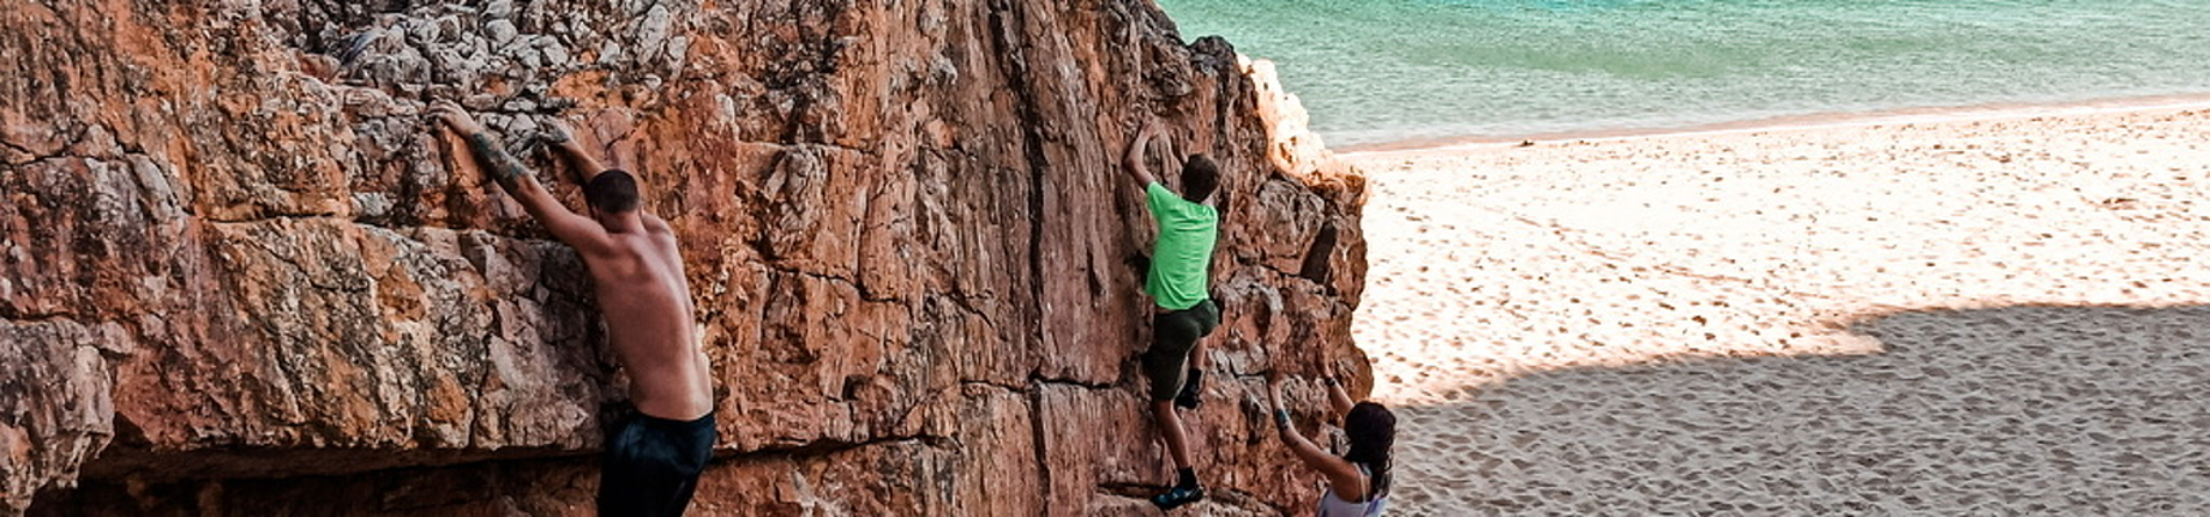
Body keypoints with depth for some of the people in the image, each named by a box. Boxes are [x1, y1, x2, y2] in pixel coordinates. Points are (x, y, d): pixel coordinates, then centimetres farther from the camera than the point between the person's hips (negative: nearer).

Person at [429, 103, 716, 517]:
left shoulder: (606, 248, -10)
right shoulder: (661, 237, 8)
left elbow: (526, 189, -6)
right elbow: (617, 192, 29)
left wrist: (473, 132, 4)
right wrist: (572, 150, 43)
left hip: (658, 431, -8)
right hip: (701, 427, 8)